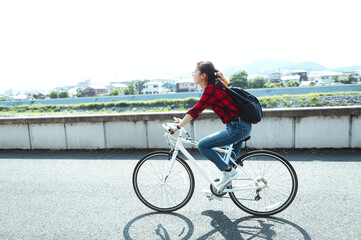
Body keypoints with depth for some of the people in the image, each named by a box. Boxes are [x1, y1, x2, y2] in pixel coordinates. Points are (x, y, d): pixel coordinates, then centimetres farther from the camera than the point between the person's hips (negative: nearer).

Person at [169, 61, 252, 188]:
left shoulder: (211, 89, -15)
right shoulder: (212, 87, 14)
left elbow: (195, 110, -18)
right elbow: (197, 109, 20)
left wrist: (178, 127, -12)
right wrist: (182, 121, 18)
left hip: (237, 128, -10)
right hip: (242, 127, 10)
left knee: (202, 145, -8)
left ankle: (228, 171, 1)